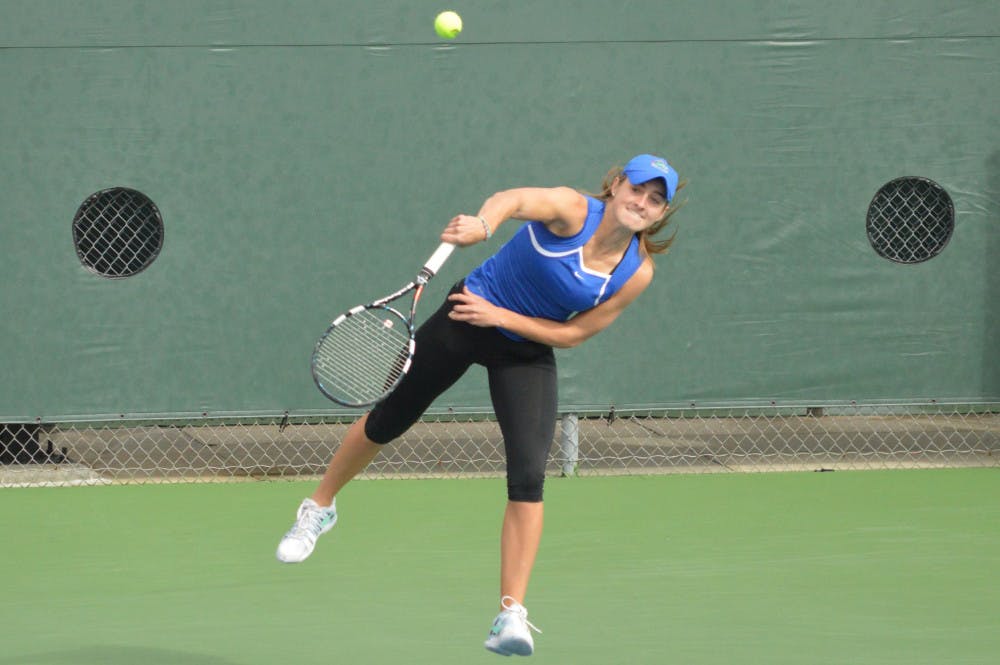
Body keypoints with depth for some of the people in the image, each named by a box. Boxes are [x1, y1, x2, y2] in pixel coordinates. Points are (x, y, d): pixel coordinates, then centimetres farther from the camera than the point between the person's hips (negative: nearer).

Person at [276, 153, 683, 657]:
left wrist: (500, 316, -21)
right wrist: (483, 223, -68)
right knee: (387, 420, 14)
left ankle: (511, 616, -12)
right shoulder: (571, 210, -24)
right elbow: (516, 199, -46)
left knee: (528, 477, -15)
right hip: (465, 319, -2)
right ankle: (320, 508, 42)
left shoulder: (637, 273, -15)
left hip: (528, 353, 2)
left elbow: (573, 333, -10)